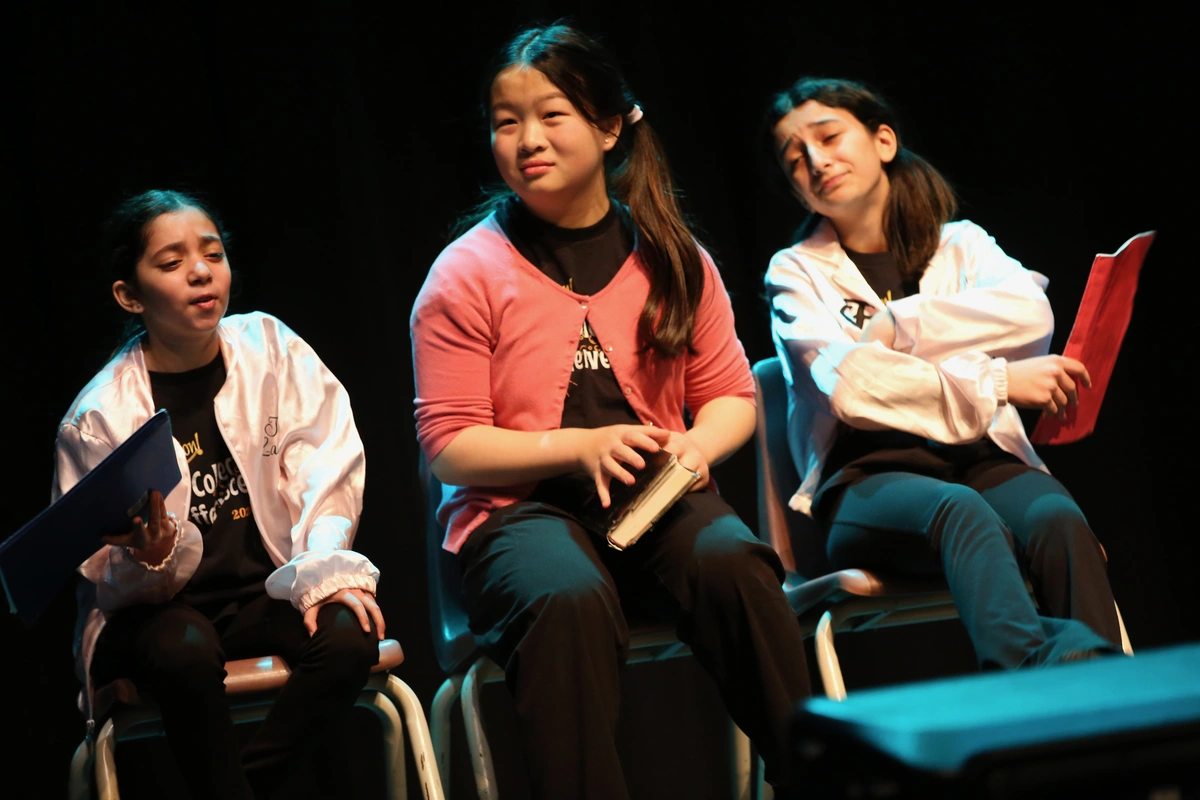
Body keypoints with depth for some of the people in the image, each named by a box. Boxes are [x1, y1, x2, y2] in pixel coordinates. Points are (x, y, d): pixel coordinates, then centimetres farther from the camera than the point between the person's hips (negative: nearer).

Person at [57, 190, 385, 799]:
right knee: (184, 650, -36)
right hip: (156, 610, -2)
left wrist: (319, 569, -22)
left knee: (348, 633, -28)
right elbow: (111, 583, -3)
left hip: (266, 592, 2)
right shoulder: (98, 417, -5)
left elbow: (329, 474, -4)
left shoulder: (270, 348, 1)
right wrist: (151, 558, -27)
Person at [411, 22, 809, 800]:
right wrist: (582, 447, -15)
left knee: (735, 564, -30)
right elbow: (449, 445, -3)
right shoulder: (468, 274, -1)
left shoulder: (672, 259, 8)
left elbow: (732, 394, 15)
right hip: (519, 507, -2)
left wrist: (699, 445, -9)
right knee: (568, 599, -37)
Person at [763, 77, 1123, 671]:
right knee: (961, 511, -37)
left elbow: (1032, 315, -2)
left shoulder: (960, 244, 21)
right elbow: (849, 385, -6)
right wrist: (996, 382, -13)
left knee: (1057, 518, -32)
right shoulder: (796, 272, 14)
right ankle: (1043, 664, -64)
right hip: (867, 478, -3)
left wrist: (898, 327, -5)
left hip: (980, 458, 3)